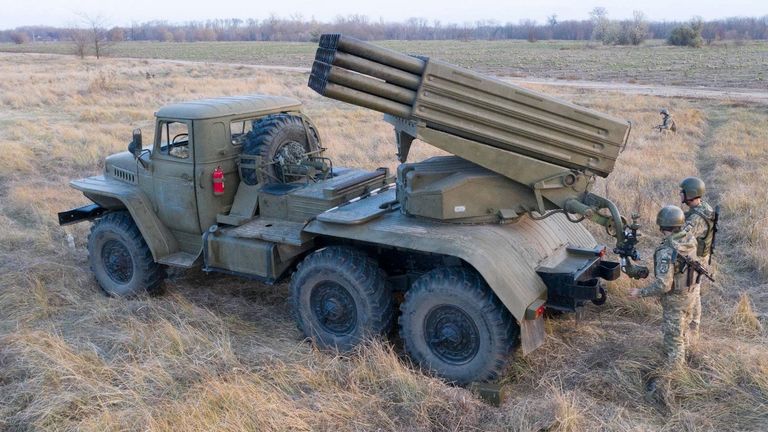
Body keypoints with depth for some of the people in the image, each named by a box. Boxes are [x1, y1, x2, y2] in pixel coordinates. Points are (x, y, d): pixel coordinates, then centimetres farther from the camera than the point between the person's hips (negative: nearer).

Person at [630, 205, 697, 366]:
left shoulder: (666, 252, -34)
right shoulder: (690, 240, -10)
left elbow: (663, 285, -33)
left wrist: (640, 292, -22)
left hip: (674, 299, -8)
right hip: (688, 293, 8)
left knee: (673, 336, 7)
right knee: (681, 330, 28)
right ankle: (680, 359, 48)